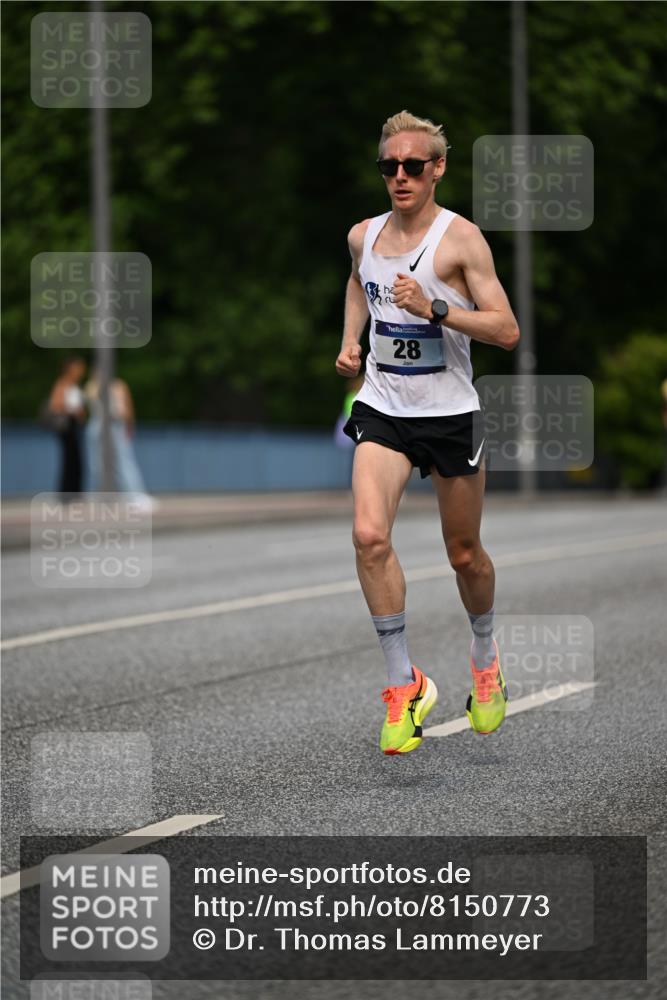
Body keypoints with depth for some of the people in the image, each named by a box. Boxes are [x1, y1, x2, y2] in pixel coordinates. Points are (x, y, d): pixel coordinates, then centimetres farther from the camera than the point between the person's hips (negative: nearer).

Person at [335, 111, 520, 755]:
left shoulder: (460, 238, -11)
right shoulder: (363, 236, 4)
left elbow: (506, 331, -15)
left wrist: (435, 308, -26)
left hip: (449, 413, -3)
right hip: (382, 409, 3)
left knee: (464, 553, 10)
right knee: (369, 535, -20)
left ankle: (485, 655, 40)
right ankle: (404, 683, -11)